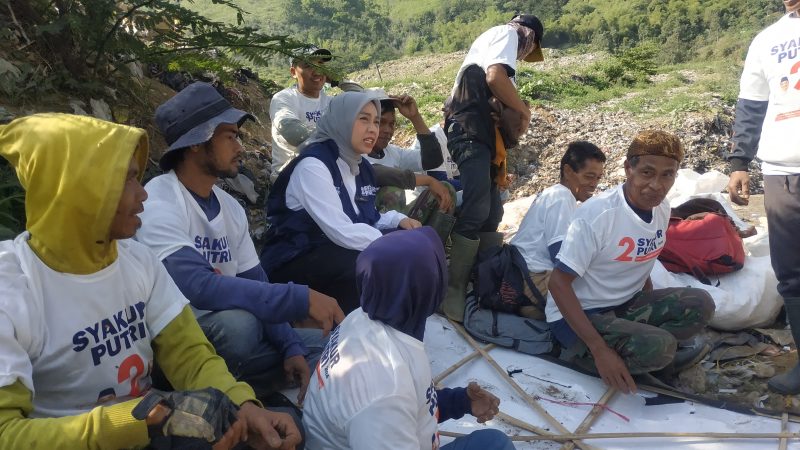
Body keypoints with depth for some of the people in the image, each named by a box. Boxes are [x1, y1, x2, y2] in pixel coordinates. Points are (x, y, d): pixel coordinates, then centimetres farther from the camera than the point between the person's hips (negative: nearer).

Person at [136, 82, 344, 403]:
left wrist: (291, 347, -11)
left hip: (227, 333, 7)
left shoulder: (230, 207, 5)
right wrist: (301, 299, -34)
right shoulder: (158, 205, -18)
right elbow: (197, 287, -33)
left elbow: (255, 283, 5)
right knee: (238, 321, -37)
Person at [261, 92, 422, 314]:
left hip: (333, 252, 9)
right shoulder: (313, 165, -21)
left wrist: (398, 220, -7)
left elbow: (366, 218, 12)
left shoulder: (362, 166, 7)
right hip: (294, 260, -8)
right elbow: (343, 233, -28)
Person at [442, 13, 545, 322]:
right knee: (476, 211, -17)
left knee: (491, 213, 9)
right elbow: (495, 77, -16)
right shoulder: (507, 33, 5)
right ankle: (455, 292, -15)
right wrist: (525, 111, -3)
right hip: (471, 131, -11)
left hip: (480, 133, 11)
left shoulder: (493, 38, 33)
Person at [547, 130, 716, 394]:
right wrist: (600, 350, -27)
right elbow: (559, 284, -23)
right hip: (578, 314, -7)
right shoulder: (598, 214, -24)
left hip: (626, 306, 7)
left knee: (700, 305, -12)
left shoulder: (662, 210, -1)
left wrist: (654, 311, 4)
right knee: (658, 347, -29)